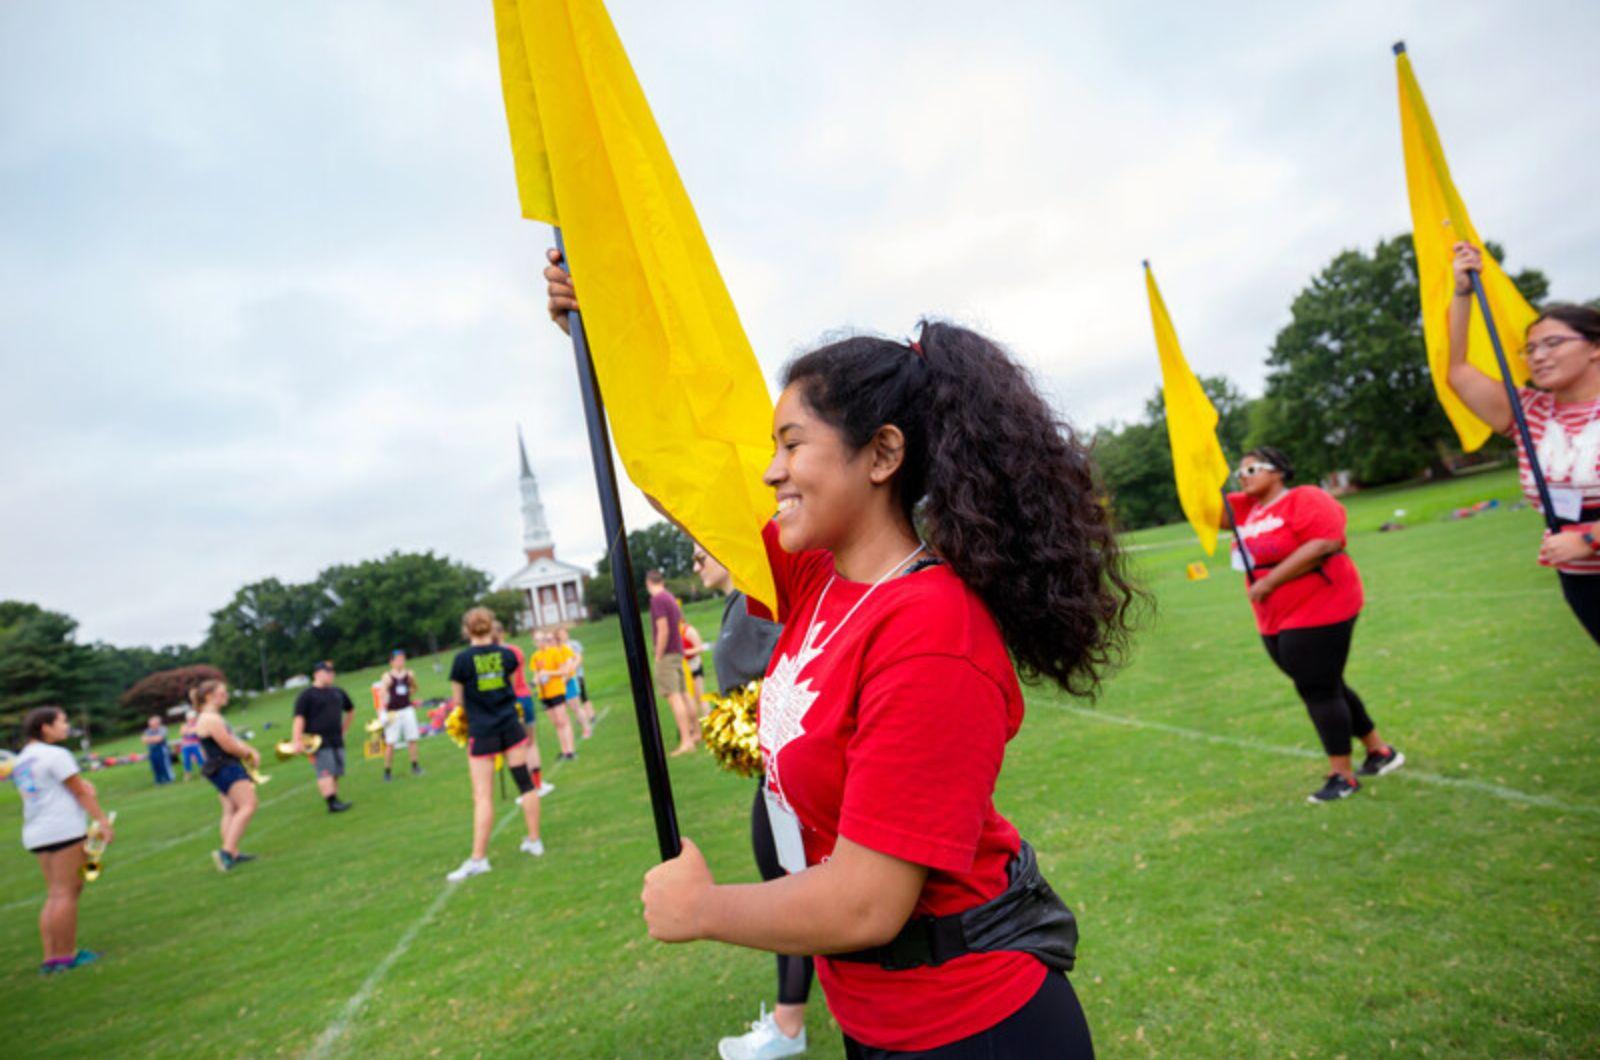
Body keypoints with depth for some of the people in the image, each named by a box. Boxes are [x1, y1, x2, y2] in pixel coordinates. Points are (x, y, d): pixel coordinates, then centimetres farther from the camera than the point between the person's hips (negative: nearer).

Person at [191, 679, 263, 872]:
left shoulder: (214, 717, 18)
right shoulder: (211, 719, -17)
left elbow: (234, 739, 20)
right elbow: (229, 746, -17)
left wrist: (251, 751, 4)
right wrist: (249, 753, 0)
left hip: (226, 768, 11)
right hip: (226, 768, -11)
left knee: (231, 811, 12)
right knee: (248, 805, -15)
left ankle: (233, 854, 14)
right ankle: (227, 851, -19)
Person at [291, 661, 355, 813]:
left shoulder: (338, 692, 15)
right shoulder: (306, 695, -4)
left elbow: (351, 711, 29)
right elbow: (299, 719, -12)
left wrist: (343, 730, 23)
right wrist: (297, 741, -20)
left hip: (337, 740, 6)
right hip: (318, 742, -6)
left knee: (335, 772, 6)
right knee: (326, 772, -14)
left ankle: (335, 801, 11)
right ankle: (332, 802, -16)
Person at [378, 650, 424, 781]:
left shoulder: (409, 674, 5)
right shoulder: (387, 677, -6)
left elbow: (414, 688, 21)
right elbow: (382, 695, -11)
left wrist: (408, 694, 2)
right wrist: (383, 712, -19)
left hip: (407, 710, 4)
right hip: (393, 712, -4)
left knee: (412, 739, 4)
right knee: (390, 743, -2)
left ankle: (415, 766, 15)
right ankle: (387, 771, 7)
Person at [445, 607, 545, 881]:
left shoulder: (462, 659, -9)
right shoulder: (506, 654, 0)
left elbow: (457, 700, -2)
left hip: (481, 733, -3)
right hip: (510, 726, 3)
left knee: (483, 796, 0)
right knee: (525, 783, 12)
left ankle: (478, 858, 2)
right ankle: (534, 840, 21)